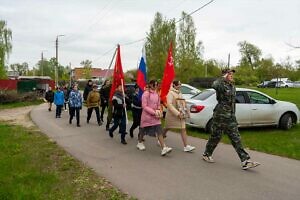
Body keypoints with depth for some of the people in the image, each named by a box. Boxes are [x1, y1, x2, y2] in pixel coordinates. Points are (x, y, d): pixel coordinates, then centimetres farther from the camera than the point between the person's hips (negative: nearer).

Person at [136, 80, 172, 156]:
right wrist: (154, 112, -21)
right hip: (147, 115, -4)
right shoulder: (146, 93, -12)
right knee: (143, 130, 12)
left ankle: (164, 148, -16)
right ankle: (140, 143, 38)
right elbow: (144, 106, -16)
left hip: (155, 116, 5)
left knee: (159, 131, -8)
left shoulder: (157, 94, 7)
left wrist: (159, 111, -5)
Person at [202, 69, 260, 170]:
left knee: (236, 139, 3)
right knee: (215, 136, 6)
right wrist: (223, 78, -22)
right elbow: (214, 85, -37)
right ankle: (206, 154, 27)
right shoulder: (221, 85, -11)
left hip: (231, 117, 7)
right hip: (220, 116, -7)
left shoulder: (233, 87, 13)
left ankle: (245, 161, 2)